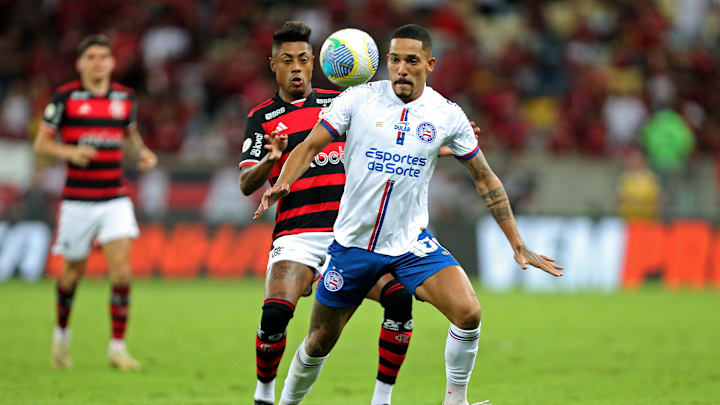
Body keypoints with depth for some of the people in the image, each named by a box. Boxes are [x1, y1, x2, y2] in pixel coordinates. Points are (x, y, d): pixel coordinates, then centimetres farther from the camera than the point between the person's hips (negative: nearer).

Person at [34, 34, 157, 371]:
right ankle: (62, 332, 35)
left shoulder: (124, 97, 6)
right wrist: (70, 152, -18)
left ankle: (118, 347, -6)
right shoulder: (65, 97, -4)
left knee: (121, 270, -12)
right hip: (78, 200, -2)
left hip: (115, 198, 2)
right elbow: (41, 143, 0)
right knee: (73, 272, 8)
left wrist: (143, 152, 4)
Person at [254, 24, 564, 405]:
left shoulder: (447, 115, -3)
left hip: (411, 244, 0)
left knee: (468, 312, -22)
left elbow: (484, 178, 6)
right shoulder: (358, 99, -6)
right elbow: (309, 146, -4)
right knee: (320, 341, 8)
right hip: (353, 241, 0)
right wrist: (282, 183, -25)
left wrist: (518, 245, 5)